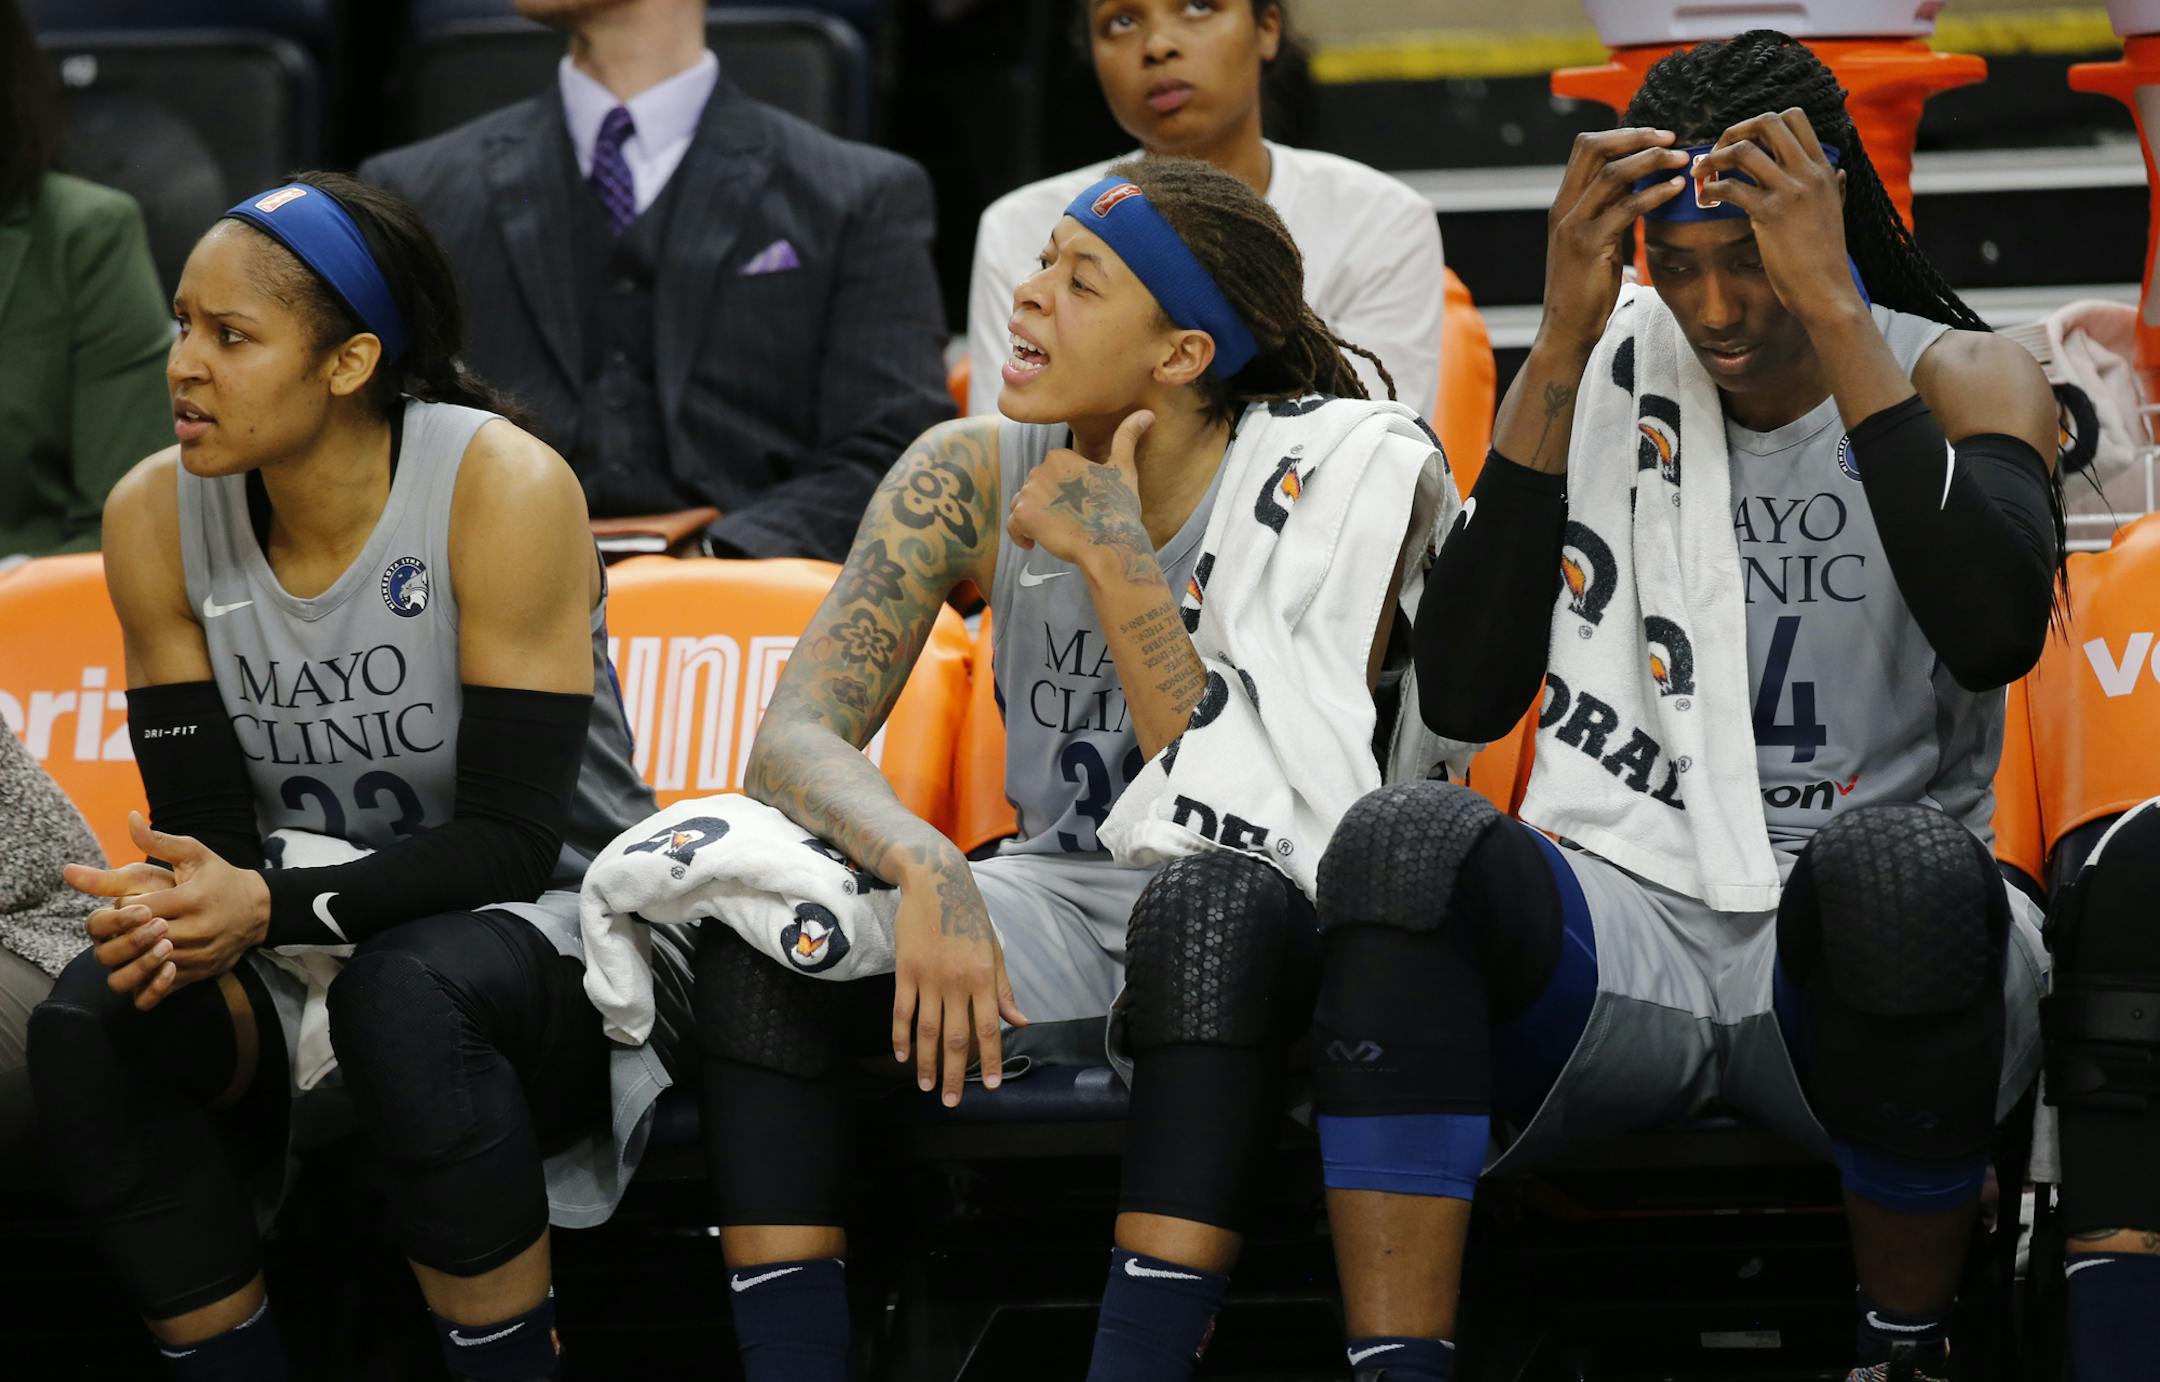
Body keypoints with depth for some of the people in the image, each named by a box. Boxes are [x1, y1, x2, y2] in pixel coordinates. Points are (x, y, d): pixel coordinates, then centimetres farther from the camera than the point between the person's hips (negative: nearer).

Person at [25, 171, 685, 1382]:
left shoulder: (503, 490, -18)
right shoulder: (158, 515, -4)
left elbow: (511, 839, -20)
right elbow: (203, 822, -1)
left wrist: (273, 909, -34)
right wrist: (179, 909, -27)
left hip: (543, 935, -4)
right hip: (301, 962, 4)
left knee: (406, 992, -38)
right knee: (87, 1027, -26)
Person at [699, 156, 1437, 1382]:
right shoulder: (973, 477, -4)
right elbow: (795, 739, -13)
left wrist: (1113, 558, -24)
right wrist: (929, 872, -33)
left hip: (1243, 953, -4)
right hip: (1060, 914, 4)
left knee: (1212, 903, -39)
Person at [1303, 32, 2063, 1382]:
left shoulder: (1961, 380, 2)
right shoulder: (1610, 381, 9)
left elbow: (1996, 631, -21)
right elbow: (1468, 697, -5)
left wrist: (1835, 313, -20)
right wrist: (1564, 344, -10)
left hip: (1861, 959, -2)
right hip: (1629, 921, 2)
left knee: (1901, 863, -38)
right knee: (1406, 841, -29)